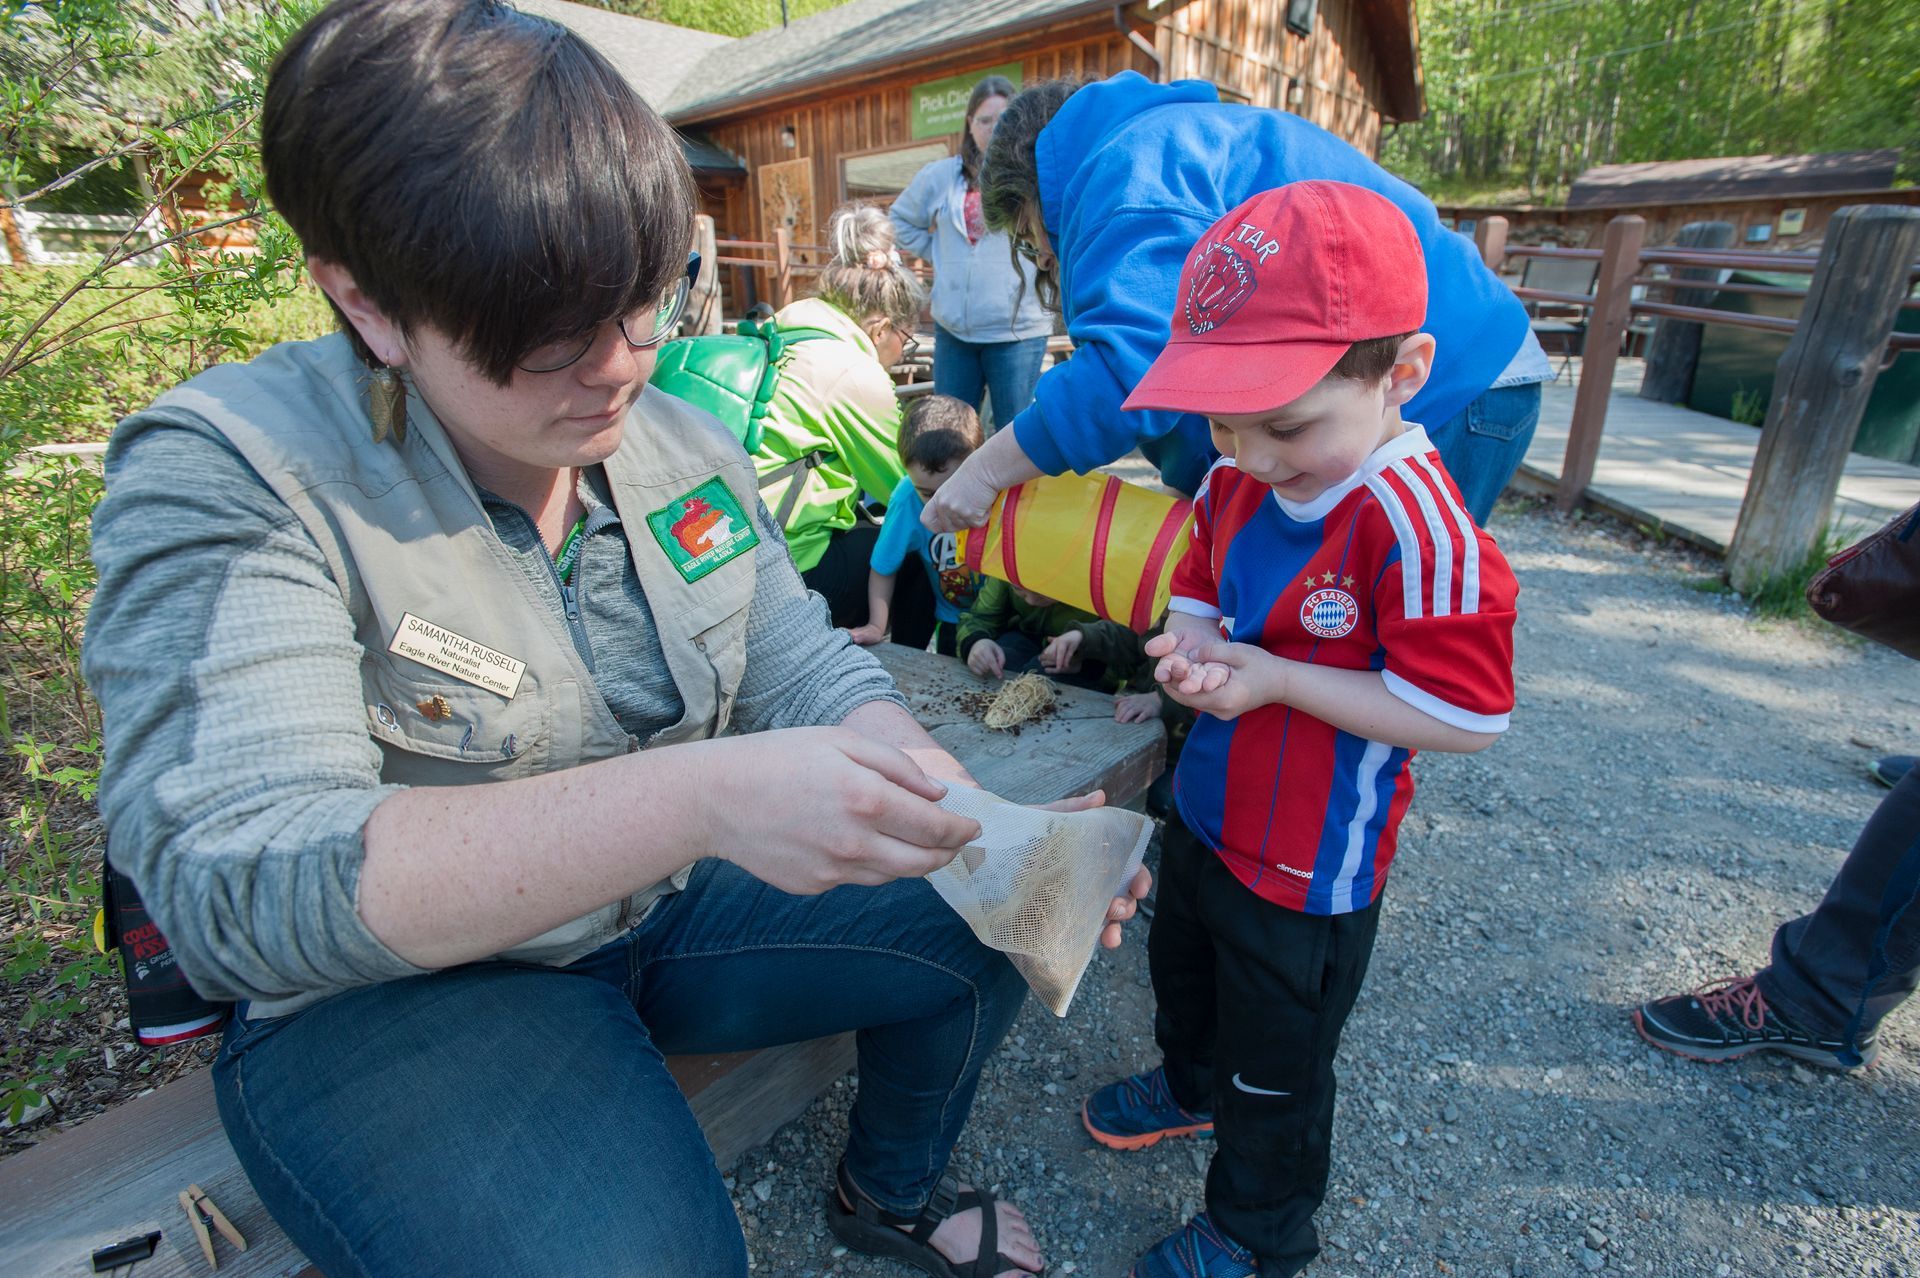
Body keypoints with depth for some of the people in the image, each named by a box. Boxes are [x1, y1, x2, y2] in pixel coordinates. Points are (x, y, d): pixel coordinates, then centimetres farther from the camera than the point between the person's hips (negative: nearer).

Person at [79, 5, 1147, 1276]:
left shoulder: (685, 444, -2)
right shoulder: (226, 479, -19)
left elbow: (808, 670, -4)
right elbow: (234, 882, -30)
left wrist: (971, 825, -23)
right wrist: (703, 798, -42)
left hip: (676, 901, 6)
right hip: (395, 989, -4)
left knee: (990, 924, 3)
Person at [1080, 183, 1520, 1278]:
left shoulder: (1417, 529, -30)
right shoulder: (1238, 481, -7)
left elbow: (1465, 716, -26)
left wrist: (1275, 678, -29)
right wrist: (1191, 641, -15)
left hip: (1308, 864, -7)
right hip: (1208, 812, 7)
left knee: (1276, 1062, 17)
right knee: (1182, 967, 32)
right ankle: (1191, 1084, 65)